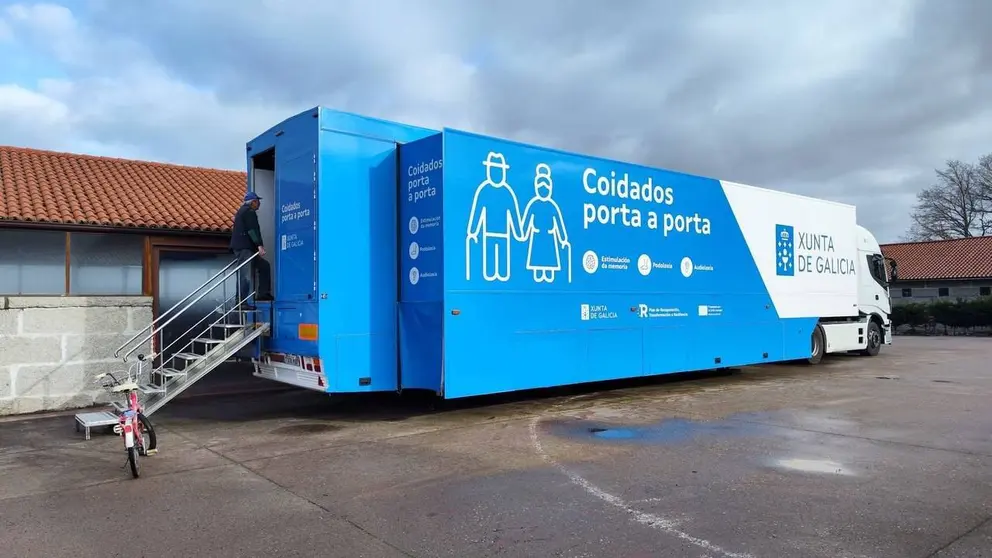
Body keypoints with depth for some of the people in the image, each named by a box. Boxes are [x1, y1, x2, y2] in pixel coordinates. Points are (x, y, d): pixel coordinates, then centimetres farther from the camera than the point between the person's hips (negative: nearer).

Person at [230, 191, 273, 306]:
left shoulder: (241, 211, 25)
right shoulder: (249, 212, -6)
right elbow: (252, 230, -17)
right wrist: (259, 245, -22)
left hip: (239, 247, 11)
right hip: (244, 248, -11)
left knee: (264, 265, 16)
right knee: (245, 275, -13)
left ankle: (262, 293, 12)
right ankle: (241, 301, -15)